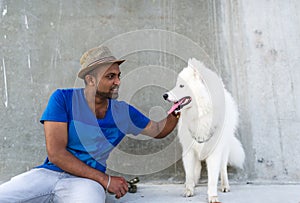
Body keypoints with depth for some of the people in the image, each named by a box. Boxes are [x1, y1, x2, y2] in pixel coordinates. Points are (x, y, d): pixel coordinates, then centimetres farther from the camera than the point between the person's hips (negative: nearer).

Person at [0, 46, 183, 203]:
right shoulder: (63, 98, -4)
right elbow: (55, 153, -11)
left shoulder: (124, 112, 6)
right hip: (48, 173, 0)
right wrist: (106, 180, -14)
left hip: (87, 180, 1)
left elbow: (159, 130, 19)